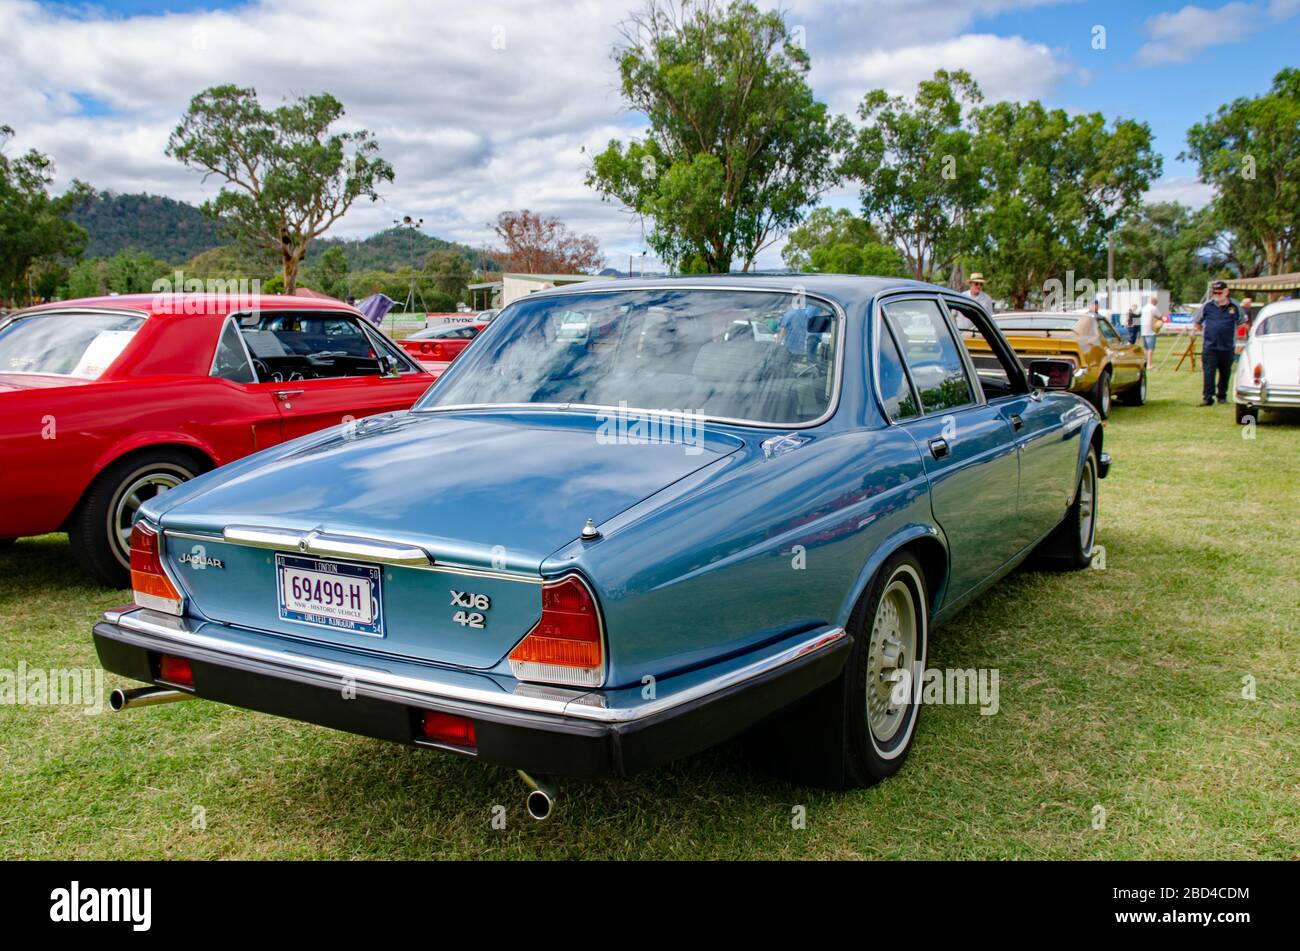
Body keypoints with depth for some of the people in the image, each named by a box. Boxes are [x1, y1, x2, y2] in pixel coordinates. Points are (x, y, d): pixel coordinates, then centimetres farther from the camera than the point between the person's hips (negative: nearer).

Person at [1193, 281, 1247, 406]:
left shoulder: (1235, 307, 3)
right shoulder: (1207, 306, 2)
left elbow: (1242, 322, 17)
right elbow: (1197, 322, 15)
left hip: (1227, 347, 2)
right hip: (1209, 347, -1)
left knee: (1225, 373, 10)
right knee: (1209, 373, -8)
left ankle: (1222, 396, 22)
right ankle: (1207, 397, -8)